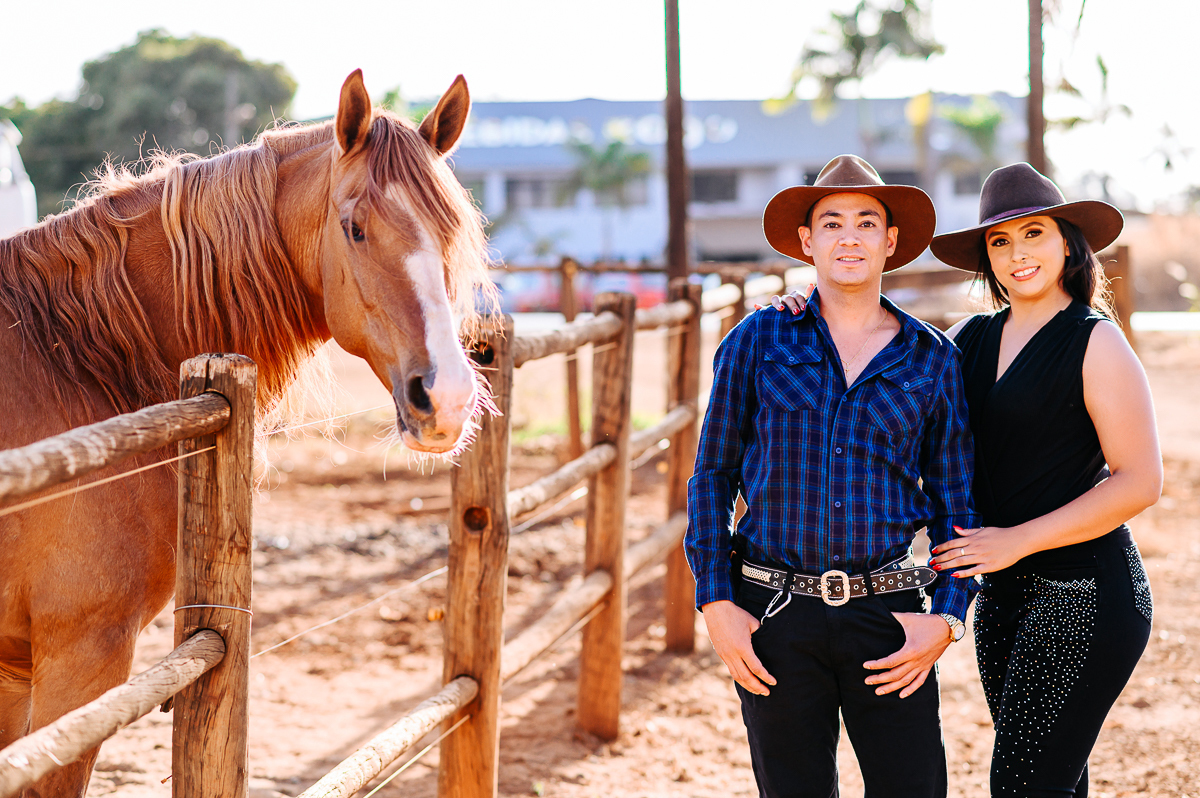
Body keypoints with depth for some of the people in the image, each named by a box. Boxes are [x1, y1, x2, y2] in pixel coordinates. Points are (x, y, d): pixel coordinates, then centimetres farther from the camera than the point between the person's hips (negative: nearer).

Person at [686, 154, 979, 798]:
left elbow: (955, 501, 10)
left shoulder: (933, 358, 6)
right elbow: (711, 476, 6)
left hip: (885, 616, 1)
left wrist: (946, 617, -2)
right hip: (774, 618, 0)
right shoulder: (758, 341, 3)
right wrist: (715, 603, -2)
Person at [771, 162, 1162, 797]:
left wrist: (1018, 539, -16)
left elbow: (1140, 481, -12)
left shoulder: (1095, 342, -9)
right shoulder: (972, 338, 11)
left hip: (1084, 597, -7)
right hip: (1002, 597, 7)